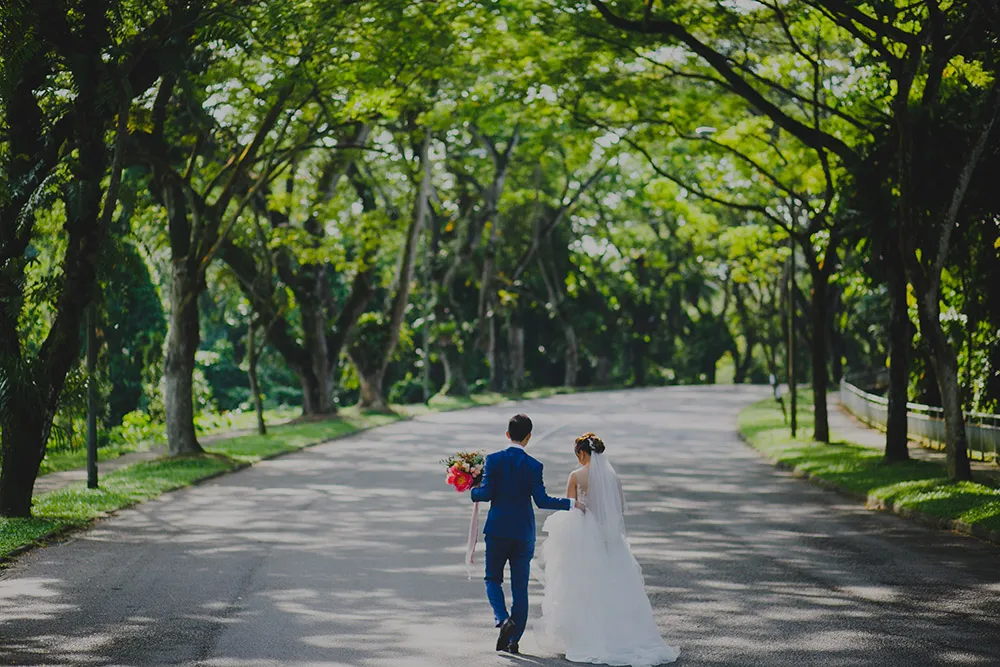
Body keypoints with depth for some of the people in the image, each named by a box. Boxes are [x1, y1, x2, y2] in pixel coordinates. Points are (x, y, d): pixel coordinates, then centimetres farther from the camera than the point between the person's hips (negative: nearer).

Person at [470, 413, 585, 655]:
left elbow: (486, 494, -11)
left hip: (497, 530, 0)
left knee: (493, 579, 13)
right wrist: (571, 503, -1)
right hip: (523, 533, 0)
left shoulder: (493, 460, -6)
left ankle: (504, 619, -13)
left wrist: (472, 491, 10)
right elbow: (541, 500, -11)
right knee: (520, 587, 8)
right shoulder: (533, 466, -7)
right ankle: (514, 640, 9)